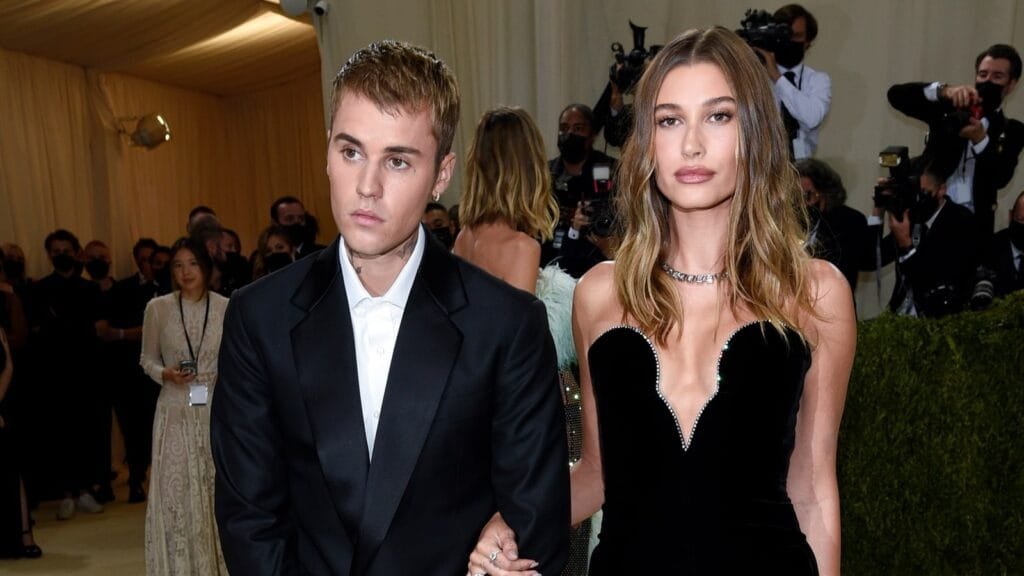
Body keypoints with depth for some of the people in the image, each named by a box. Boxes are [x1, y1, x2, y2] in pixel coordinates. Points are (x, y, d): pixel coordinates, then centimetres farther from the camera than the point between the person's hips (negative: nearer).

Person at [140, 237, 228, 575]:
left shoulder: (227, 308, -1)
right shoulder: (158, 308, 1)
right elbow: (147, 359, 9)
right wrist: (165, 374, -10)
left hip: (217, 412, 0)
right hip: (176, 412, 0)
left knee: (218, 492, 7)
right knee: (175, 493, 3)